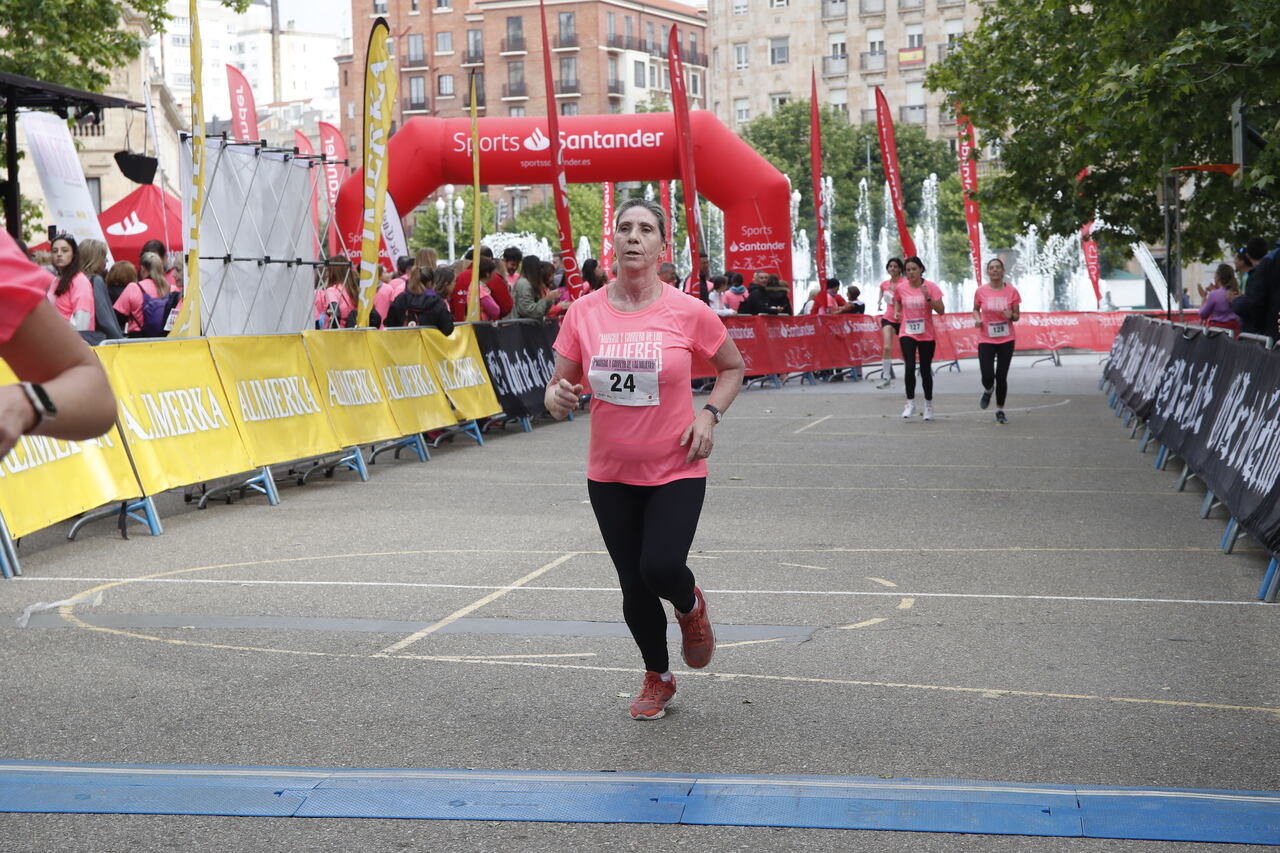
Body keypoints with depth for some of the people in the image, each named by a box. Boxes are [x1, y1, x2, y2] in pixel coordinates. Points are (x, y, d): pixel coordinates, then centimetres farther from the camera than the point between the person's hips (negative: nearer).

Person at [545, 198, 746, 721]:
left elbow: (732, 367, 8)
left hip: (676, 470, -2)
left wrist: (709, 416, -7)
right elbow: (560, 384, 4)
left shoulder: (688, 312, -8)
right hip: (610, 475, 2)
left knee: (661, 568, -20)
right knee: (633, 586, 8)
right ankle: (657, 678, 35)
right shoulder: (584, 312, -4)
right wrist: (557, 397, -20)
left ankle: (690, 605, 20)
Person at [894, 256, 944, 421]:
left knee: (925, 370, 7)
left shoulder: (931, 287, -6)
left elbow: (940, 310, -10)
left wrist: (928, 297, -23)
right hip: (907, 334, 0)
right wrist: (897, 312, 1)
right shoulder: (900, 288, -1)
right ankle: (910, 403, -1)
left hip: (927, 335, 0)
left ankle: (928, 405, 24)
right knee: (909, 367, -16)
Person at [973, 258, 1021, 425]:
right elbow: (975, 309, 13)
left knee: (1001, 376, 2)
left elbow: (1017, 315, 3)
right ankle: (987, 391, 28)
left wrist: (1011, 316, -20)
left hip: (1006, 340, 0)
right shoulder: (981, 291, -4)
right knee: (987, 376, -10)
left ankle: (1000, 411, 19)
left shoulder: (1012, 291, -4)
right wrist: (977, 319, -8)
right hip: (986, 340, 0)